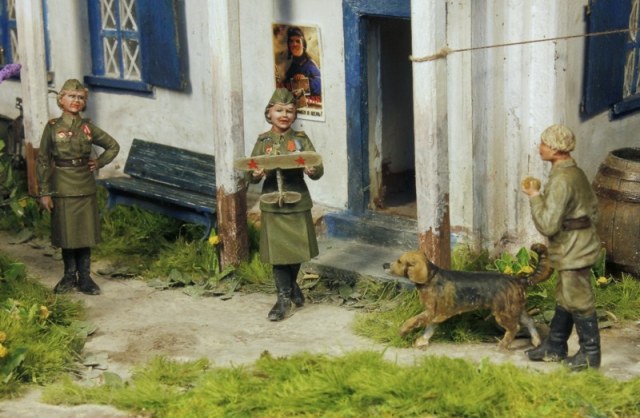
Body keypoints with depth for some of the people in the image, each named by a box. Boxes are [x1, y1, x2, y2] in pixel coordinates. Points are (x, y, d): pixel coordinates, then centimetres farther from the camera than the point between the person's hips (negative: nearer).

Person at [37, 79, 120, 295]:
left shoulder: (88, 127, 3)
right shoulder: (53, 127, -3)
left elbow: (113, 146, 16)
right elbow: (42, 161, -3)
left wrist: (99, 163, 2)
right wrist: (44, 193, -7)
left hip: (85, 187, 2)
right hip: (62, 188, -2)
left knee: (85, 232, 4)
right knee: (66, 233, 4)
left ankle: (85, 278, 11)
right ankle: (69, 276, 17)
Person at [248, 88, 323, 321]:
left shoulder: (300, 139, -1)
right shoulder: (263, 141, 1)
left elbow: (319, 169, -5)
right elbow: (251, 175, 1)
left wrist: (312, 171, -28)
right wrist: (256, 175, -22)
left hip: (298, 203, 0)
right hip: (273, 205, 0)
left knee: (296, 248, 11)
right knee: (278, 251, 2)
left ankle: (291, 285, 38)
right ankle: (284, 299, 12)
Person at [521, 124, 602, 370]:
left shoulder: (561, 180, -24)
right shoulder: (577, 173, 8)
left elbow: (547, 225, -26)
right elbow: (593, 208, 19)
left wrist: (535, 197, -15)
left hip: (573, 253, -10)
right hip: (579, 246, 10)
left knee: (579, 303, 1)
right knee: (564, 299, 18)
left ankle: (590, 354, 12)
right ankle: (554, 348, 29)